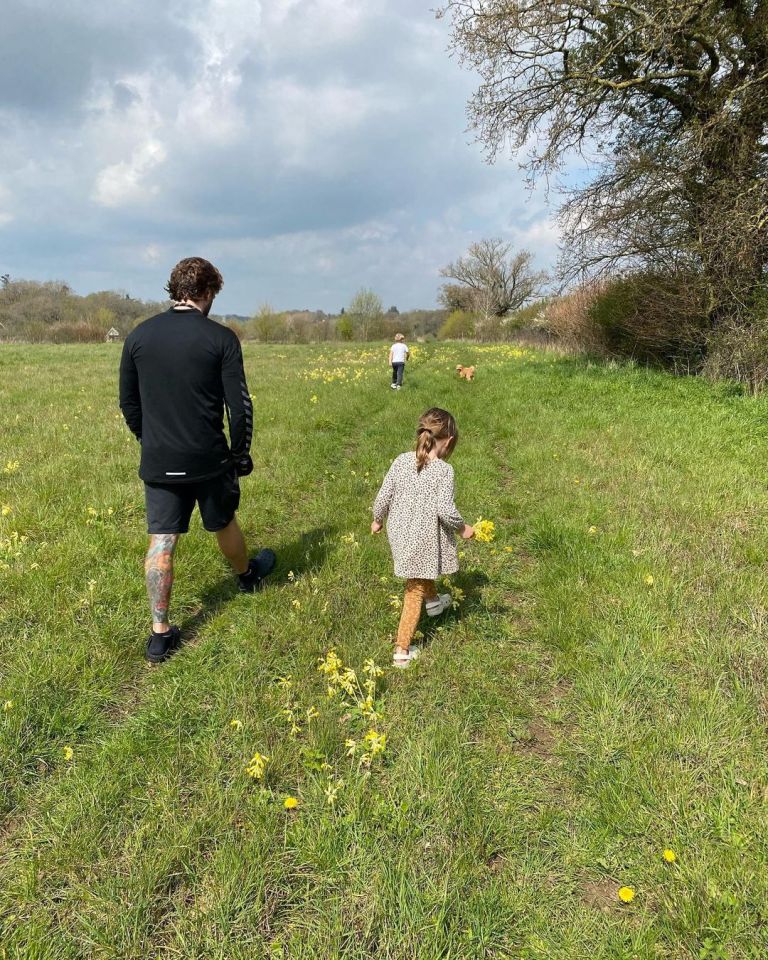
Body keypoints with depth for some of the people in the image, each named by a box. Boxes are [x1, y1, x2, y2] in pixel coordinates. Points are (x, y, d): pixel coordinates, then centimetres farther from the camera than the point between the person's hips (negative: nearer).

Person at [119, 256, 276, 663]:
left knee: (161, 542, 6)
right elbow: (239, 405, -11)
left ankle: (160, 634, 11)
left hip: (158, 462, 2)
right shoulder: (221, 338, -10)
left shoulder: (139, 336, 0)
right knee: (223, 524, 21)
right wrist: (240, 453, 4)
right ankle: (246, 575, 49)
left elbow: (128, 403, 7)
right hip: (208, 460, -2)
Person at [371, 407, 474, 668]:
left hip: (399, 534, 5)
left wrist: (377, 520, 16)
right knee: (414, 593, 11)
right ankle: (402, 651, 19)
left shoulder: (401, 461, -6)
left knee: (420, 576, 36)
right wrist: (462, 528, -6)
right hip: (424, 541, -5)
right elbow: (445, 510, -25)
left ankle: (433, 600, 61)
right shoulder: (444, 470, -20)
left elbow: (383, 497, -3)